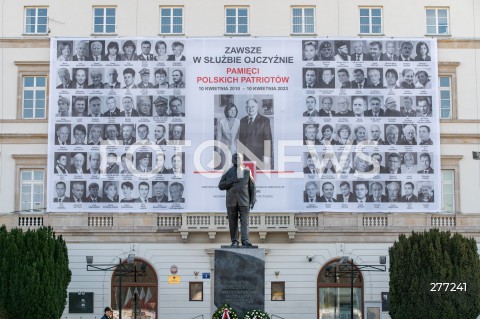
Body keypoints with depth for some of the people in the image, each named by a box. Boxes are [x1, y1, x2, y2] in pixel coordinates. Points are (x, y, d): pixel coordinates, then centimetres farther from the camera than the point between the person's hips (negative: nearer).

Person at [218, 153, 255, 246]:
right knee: (233, 222, 2)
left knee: (245, 221, -9)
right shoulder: (227, 173, 7)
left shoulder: (247, 172, 7)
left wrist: (253, 200, 0)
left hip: (244, 201, -1)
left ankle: (245, 240, -14)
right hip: (231, 202, 1)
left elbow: (252, 187, 8)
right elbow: (221, 186, 2)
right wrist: (231, 181, -13)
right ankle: (234, 241, 8)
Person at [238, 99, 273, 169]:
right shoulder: (242, 121, 14)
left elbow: (268, 139, -4)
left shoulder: (265, 120, 1)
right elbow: (240, 139, 16)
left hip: (259, 156, -4)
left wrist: (267, 156, -11)